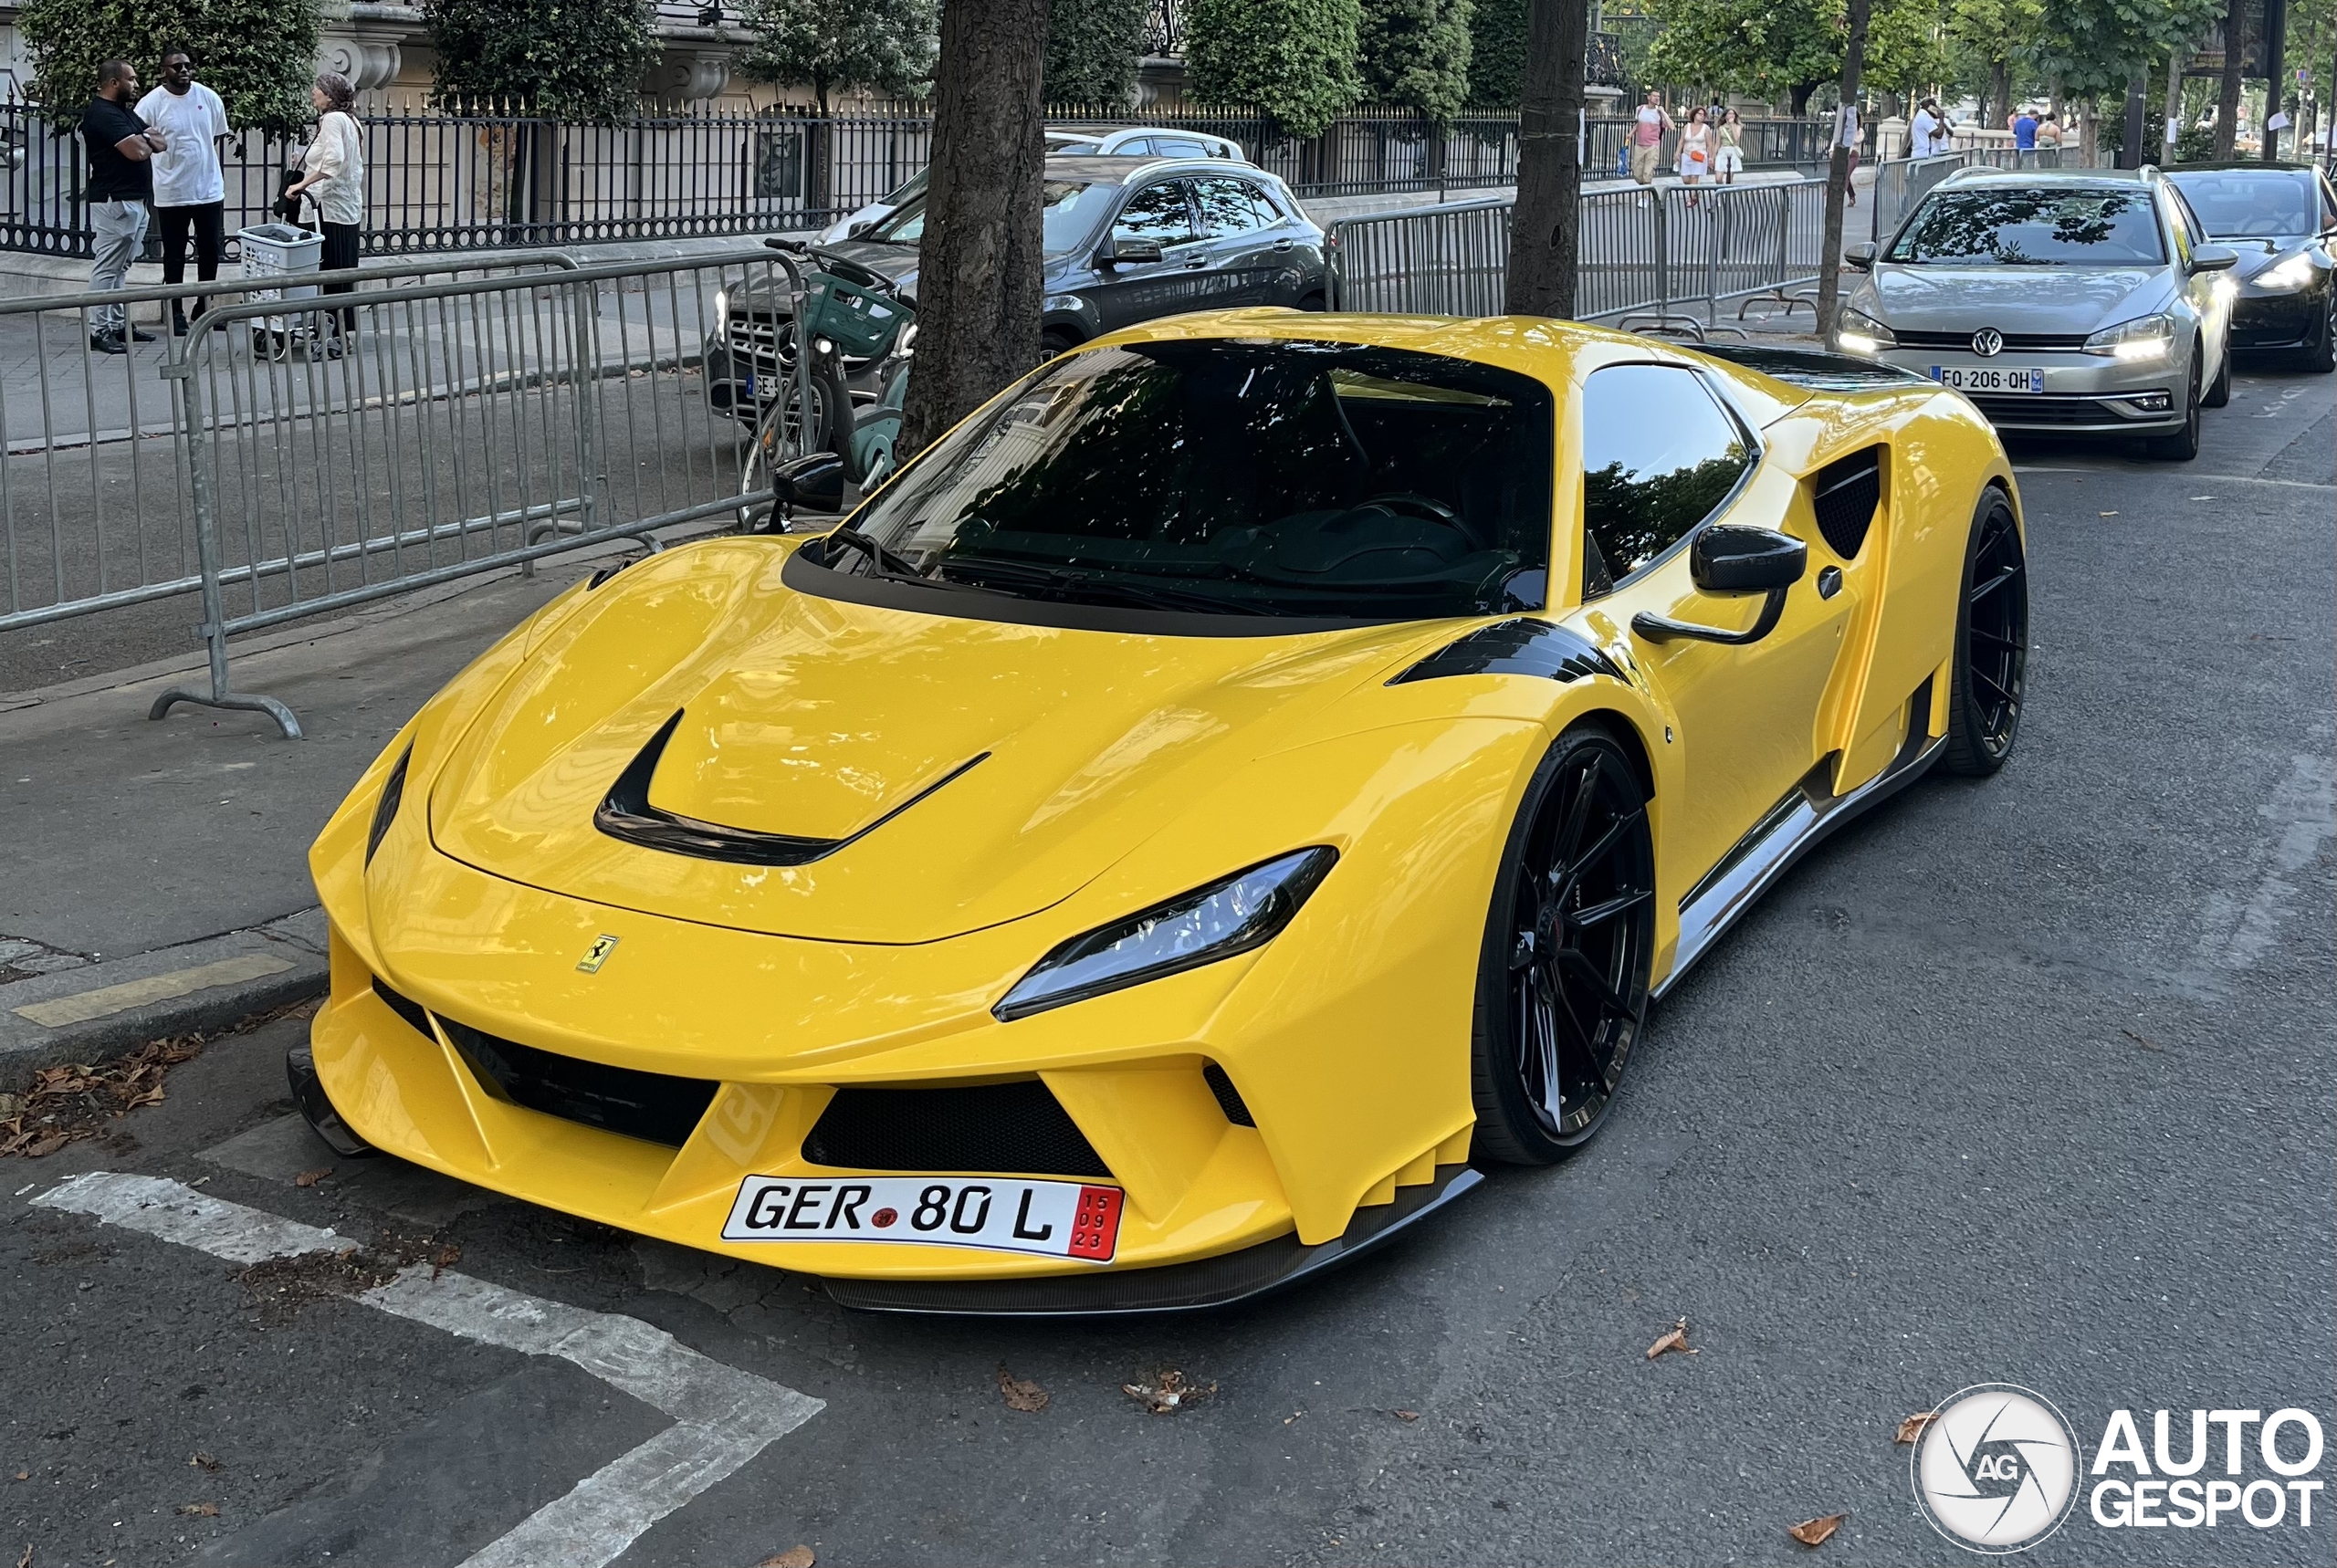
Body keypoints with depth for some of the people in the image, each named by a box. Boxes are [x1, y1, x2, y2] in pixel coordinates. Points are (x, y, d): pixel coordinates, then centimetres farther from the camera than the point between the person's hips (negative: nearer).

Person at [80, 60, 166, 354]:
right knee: (108, 268, -8)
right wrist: (147, 139, 0)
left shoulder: (124, 112, 18)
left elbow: (162, 144, 14)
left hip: (134, 200, 10)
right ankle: (99, 330, -7)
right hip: (113, 201, -10)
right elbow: (137, 151, -22)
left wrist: (144, 138, -8)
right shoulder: (101, 114, -13)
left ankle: (118, 324, 20)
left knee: (120, 267, 14)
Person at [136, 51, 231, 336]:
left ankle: (204, 307, 26)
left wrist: (204, 167, 14)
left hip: (210, 191, 3)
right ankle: (176, 313, 15)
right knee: (174, 257, 5)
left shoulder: (209, 98, 1)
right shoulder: (151, 104, -9)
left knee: (210, 252, 11)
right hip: (171, 193, -3)